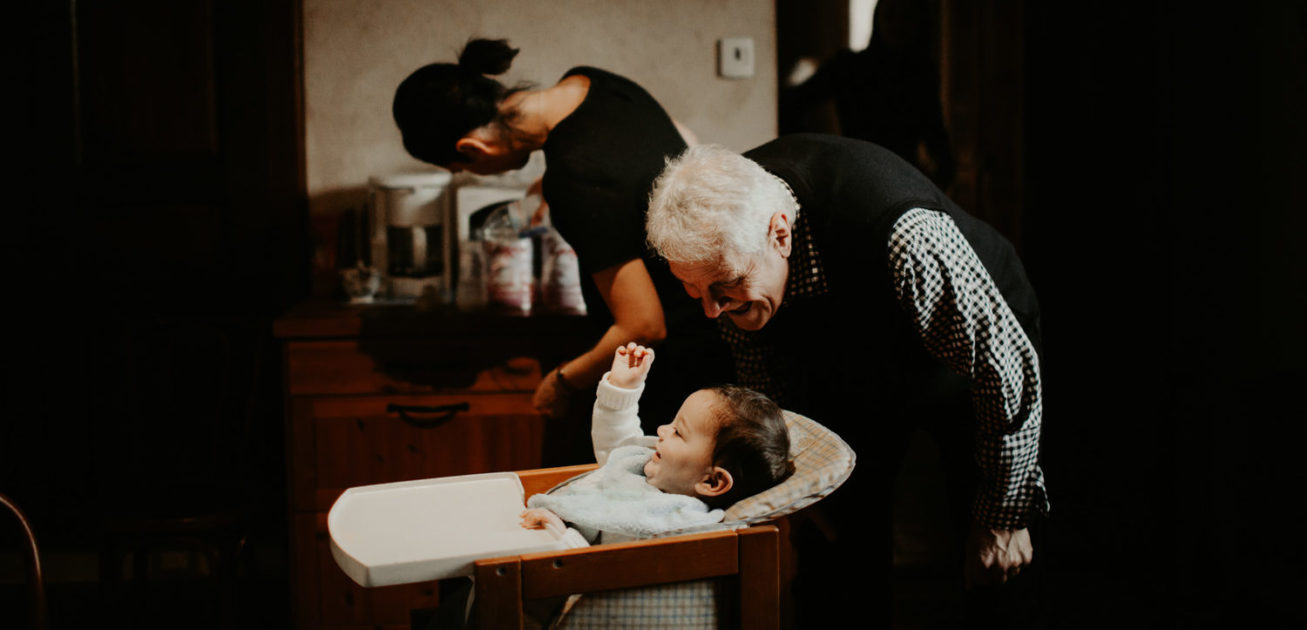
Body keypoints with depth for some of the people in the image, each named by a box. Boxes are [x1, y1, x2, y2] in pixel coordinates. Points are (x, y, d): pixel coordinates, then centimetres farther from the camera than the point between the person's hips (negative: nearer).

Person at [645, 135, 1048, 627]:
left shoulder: (905, 238, -44)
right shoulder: (720, 237, -26)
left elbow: (1007, 367, -31)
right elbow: (756, 360, -4)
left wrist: (1005, 519, -21)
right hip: (850, 365, 4)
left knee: (992, 568, -4)